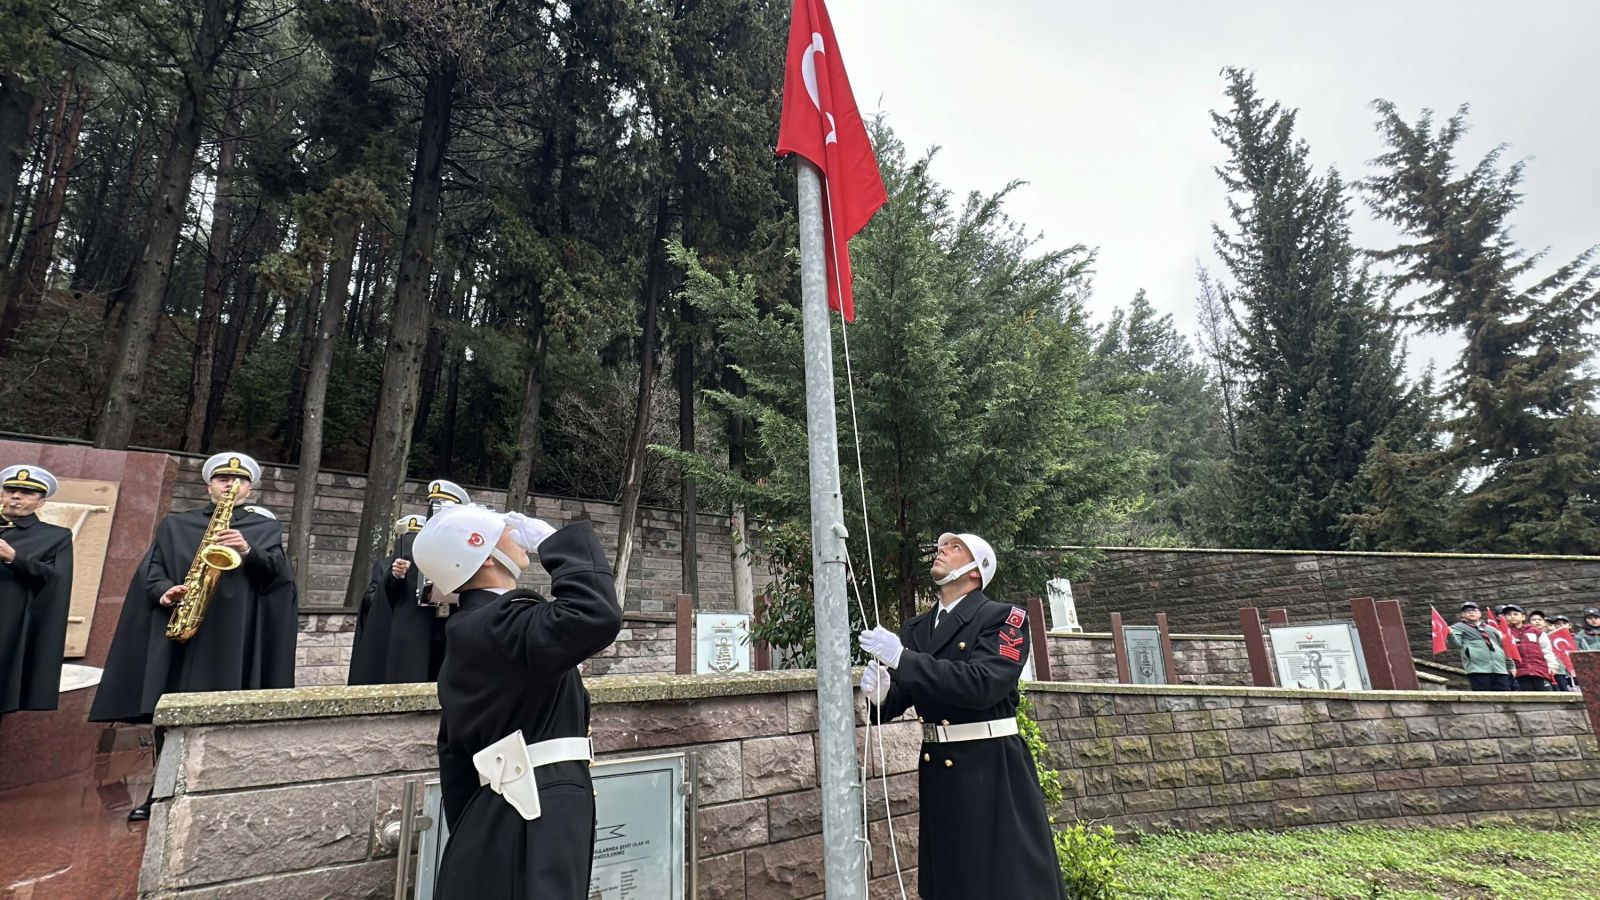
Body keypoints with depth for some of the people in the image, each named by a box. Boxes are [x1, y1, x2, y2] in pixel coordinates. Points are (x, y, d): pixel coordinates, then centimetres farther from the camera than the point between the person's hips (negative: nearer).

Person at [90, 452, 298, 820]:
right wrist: (164, 593, -10)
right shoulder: (174, 525, 16)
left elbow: (277, 572, -1)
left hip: (234, 634, -2)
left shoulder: (266, 529, 11)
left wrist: (248, 551, -17)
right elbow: (151, 569, 9)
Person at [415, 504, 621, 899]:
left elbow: (456, 754, 16)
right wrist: (552, 540, -23)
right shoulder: (501, 624, -19)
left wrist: (469, 833, 22)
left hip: (499, 818, 10)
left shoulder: (468, 631, 11)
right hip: (535, 819, -10)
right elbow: (595, 615, -38)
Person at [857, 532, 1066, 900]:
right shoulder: (914, 628, 10)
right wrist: (881, 691, -16)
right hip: (937, 771, 5)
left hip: (992, 770, -5)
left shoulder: (1005, 618, -7)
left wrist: (902, 658, -25)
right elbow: (900, 696, 8)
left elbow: (983, 684, -23)